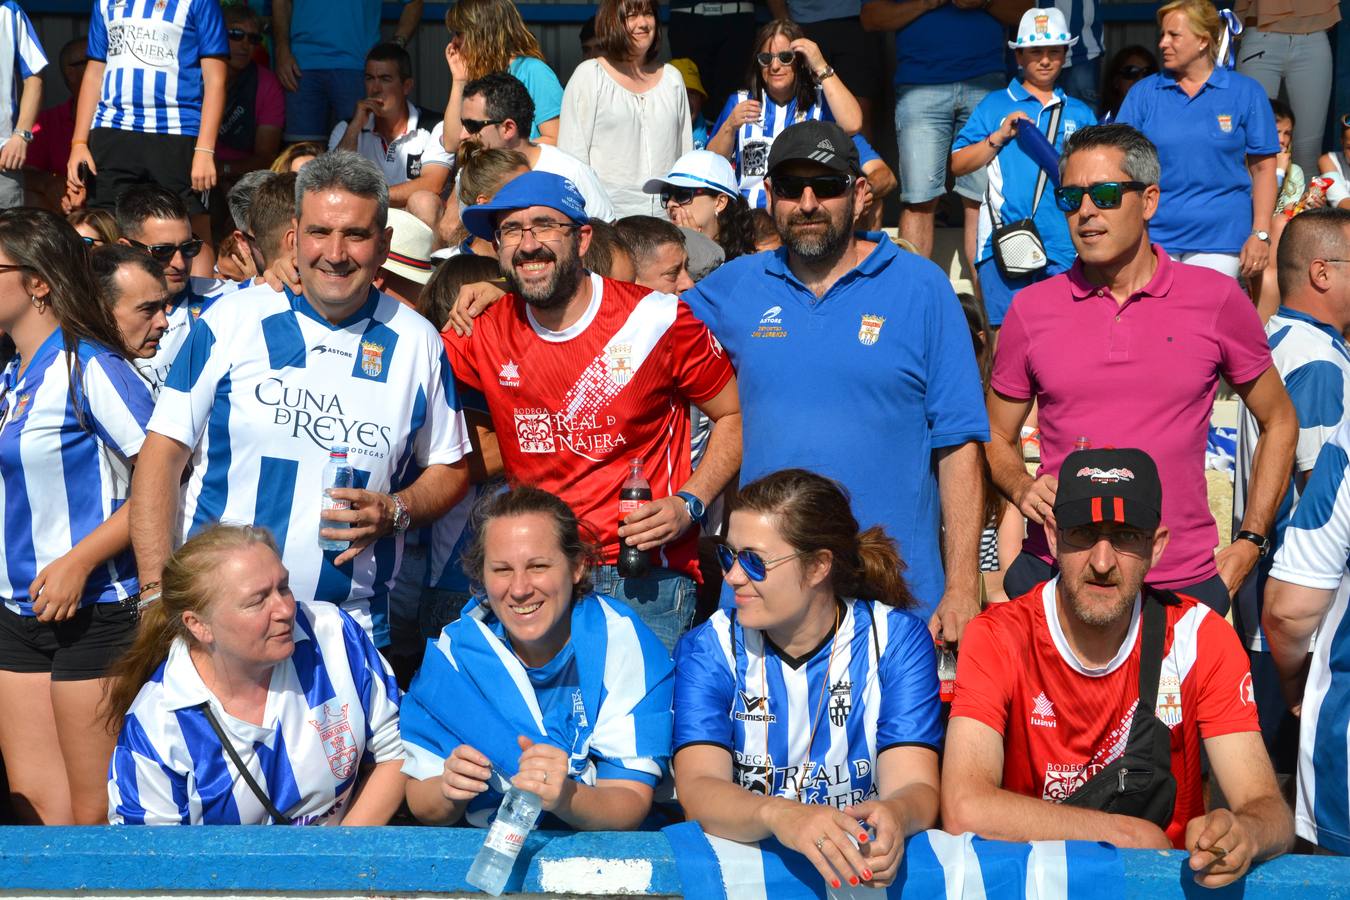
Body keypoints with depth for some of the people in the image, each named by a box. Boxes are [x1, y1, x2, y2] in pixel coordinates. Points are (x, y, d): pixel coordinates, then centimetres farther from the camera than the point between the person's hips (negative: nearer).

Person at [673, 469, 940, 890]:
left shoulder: (896, 640, 0)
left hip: (859, 866, 3)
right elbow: (698, 789, -15)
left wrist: (893, 815, -35)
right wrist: (779, 815, -36)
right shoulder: (707, 649, -1)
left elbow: (915, 787, -10)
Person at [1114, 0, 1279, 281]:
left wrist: (1260, 234, -3)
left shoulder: (1245, 92, 4)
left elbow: (1262, 168, 4)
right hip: (1154, 238, 1)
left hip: (1221, 239, -1)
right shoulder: (1143, 93, 7)